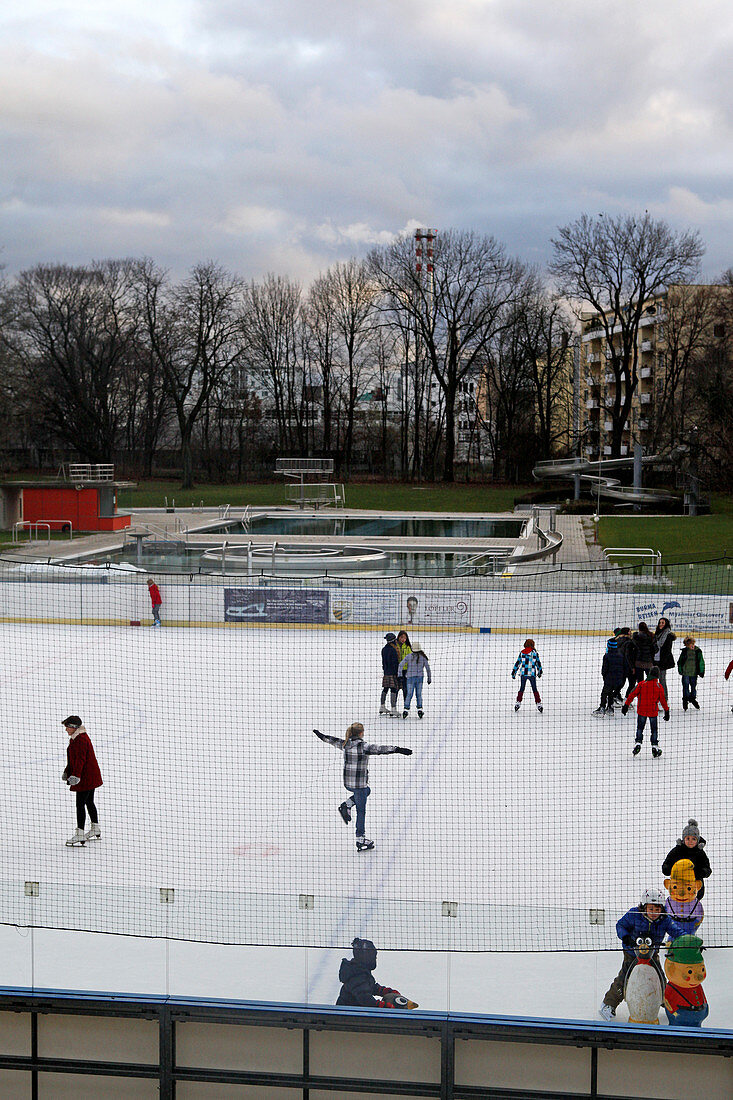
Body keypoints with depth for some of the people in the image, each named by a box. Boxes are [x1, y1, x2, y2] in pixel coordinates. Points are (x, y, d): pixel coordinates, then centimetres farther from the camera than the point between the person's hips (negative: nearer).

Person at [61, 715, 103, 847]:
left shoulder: (80, 739, -20)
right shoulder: (77, 737, 14)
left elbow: (80, 759, -27)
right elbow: (74, 758, 24)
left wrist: (76, 775, -32)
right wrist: (67, 772, 27)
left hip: (85, 777, -11)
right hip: (90, 776, 11)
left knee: (80, 804, -9)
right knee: (89, 802, 20)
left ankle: (80, 836, -9)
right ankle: (95, 831, 32)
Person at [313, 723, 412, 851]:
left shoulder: (345, 744, 4)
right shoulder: (363, 747, -17)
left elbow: (334, 741, 22)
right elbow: (379, 749, -27)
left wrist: (321, 736, 41)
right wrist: (397, 749, -33)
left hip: (347, 783, 7)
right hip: (360, 782, -7)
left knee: (367, 791, 33)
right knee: (361, 811, 3)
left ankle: (346, 806, 15)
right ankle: (360, 840, 5)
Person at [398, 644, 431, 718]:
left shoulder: (409, 656, 0)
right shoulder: (423, 657, 3)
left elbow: (401, 664, -9)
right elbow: (428, 668, 5)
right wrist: (429, 678, 13)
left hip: (410, 677, -1)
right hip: (420, 677, 1)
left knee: (409, 694, 2)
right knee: (419, 694, 10)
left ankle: (406, 709, -6)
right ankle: (420, 709, 4)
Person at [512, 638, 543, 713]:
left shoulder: (522, 652, 3)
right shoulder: (535, 653, 0)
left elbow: (518, 663, 4)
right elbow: (538, 663, 7)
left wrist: (514, 672, 10)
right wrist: (540, 672, 22)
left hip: (523, 673, 1)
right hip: (532, 674, -1)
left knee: (521, 689, 15)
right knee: (534, 689, 8)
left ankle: (518, 703, 12)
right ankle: (539, 703, 3)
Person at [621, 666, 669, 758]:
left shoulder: (642, 684, -4)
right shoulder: (659, 686, -5)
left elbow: (632, 694, -4)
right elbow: (663, 700, 0)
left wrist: (626, 705, 2)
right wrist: (667, 711, 10)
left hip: (641, 710, 1)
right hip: (653, 712, 0)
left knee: (640, 728, 14)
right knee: (654, 729, 11)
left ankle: (638, 743, 0)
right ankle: (654, 746, 9)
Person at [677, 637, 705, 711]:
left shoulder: (698, 651, -3)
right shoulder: (684, 651, -4)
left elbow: (701, 661, 4)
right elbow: (680, 661, 5)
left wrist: (701, 671, 2)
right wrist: (680, 670, 3)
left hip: (694, 673, 1)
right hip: (685, 672, -1)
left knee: (693, 686, 12)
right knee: (686, 686, 3)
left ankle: (693, 698, 33)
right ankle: (685, 700, 18)